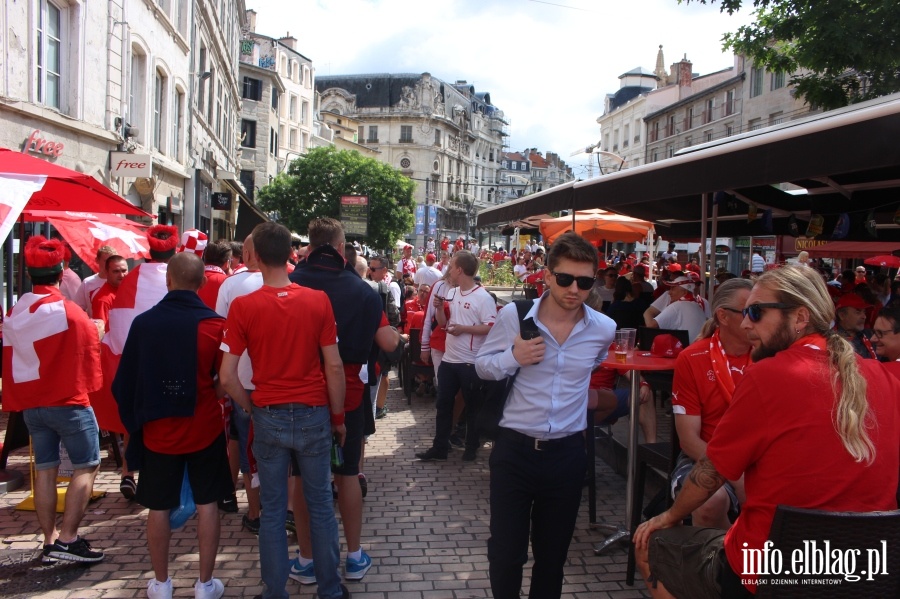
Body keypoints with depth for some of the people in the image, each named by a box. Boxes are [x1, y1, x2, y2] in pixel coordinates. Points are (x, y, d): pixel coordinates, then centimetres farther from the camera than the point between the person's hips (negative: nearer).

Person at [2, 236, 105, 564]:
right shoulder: (71, 312, -15)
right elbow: (91, 354, -8)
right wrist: (86, 388, 10)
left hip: (30, 404, 6)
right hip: (68, 402, -6)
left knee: (45, 468, 12)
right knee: (86, 465, 1)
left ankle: (49, 540, 17)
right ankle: (68, 538, -4)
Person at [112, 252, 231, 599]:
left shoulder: (143, 323, -6)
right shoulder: (215, 324, -12)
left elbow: (125, 382, 1)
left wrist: (133, 421, 15)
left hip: (158, 431, 1)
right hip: (205, 428, -1)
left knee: (158, 507, 13)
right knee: (206, 504, 10)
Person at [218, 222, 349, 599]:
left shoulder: (242, 306, -9)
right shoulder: (318, 301, -7)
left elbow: (227, 376, -9)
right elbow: (334, 366, -6)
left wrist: (251, 409, 8)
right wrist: (338, 417, 5)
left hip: (269, 417, 0)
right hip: (313, 415, 1)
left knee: (272, 510, 12)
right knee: (321, 505, 14)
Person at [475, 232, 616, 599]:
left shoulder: (604, 329, -4)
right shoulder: (514, 315, -10)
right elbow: (482, 365, 0)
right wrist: (513, 357, -18)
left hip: (567, 453, 2)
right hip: (514, 448, -1)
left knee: (552, 555, 17)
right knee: (505, 554, 5)